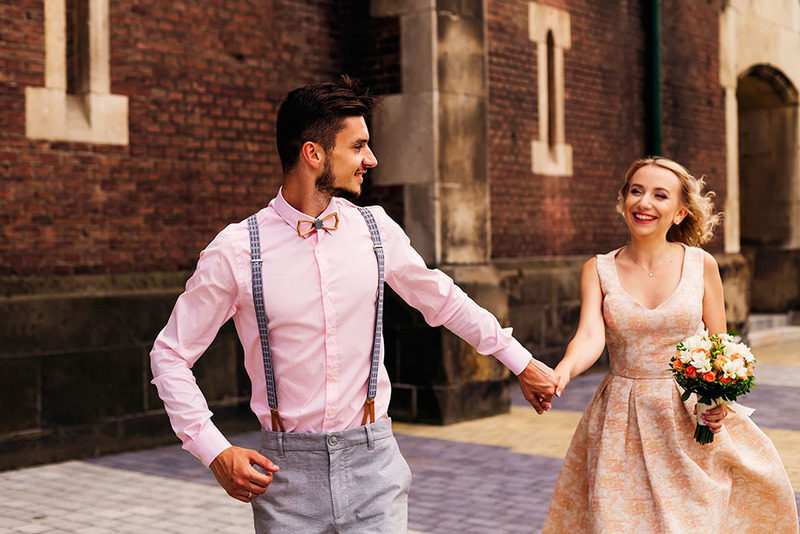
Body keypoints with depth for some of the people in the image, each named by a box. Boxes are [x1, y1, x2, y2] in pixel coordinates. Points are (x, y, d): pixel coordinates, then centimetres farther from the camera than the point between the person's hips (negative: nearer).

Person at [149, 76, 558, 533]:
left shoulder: (376, 230, 1)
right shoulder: (236, 251, -9)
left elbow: (443, 300, 17)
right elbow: (170, 355, 0)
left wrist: (521, 361, 23)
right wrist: (214, 451, -8)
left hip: (373, 461, 2)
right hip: (288, 470, -2)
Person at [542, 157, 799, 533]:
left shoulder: (701, 265, -1)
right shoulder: (598, 270, -1)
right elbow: (590, 337, -15)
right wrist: (561, 372, -36)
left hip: (690, 419, 0)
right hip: (622, 427, 0)